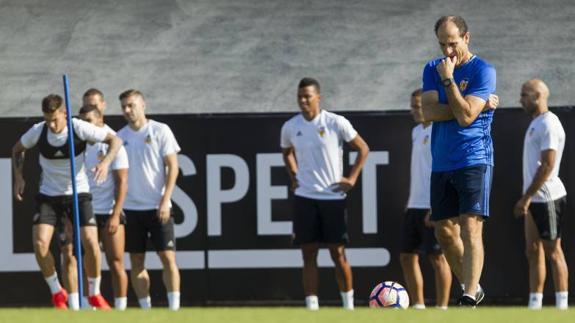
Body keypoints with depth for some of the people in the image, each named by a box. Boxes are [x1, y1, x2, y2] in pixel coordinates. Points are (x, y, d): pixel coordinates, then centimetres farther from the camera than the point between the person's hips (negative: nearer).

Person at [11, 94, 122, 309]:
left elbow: (115, 140, -10)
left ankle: (94, 294, 7)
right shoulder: (38, 132, -11)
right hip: (48, 196, 1)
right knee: (40, 243, -16)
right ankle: (57, 293, 4)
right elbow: (17, 149, 10)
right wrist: (19, 177, -1)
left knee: (91, 243, -15)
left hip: (78, 194, -1)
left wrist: (105, 162, -27)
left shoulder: (79, 128, -17)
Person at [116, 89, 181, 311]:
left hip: (158, 208, -3)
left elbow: (173, 167, -4)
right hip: (130, 208, 3)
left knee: (168, 257, -8)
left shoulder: (160, 131, -2)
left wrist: (165, 201, -12)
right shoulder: (119, 136, 8)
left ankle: (174, 307, -7)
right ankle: (145, 308, 8)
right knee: (136, 262, 3)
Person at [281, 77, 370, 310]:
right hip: (304, 197, 3)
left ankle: (348, 304, 11)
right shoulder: (290, 127, 4)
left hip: (333, 197, -3)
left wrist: (352, 179, -2)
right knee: (308, 254, 1)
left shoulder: (336, 123, -6)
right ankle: (311, 306, 2)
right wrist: (293, 176, 12)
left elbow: (363, 149, 3)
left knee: (338, 253, -1)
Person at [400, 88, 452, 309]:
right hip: (415, 206, 9)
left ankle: (441, 307, -2)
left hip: (433, 208, -9)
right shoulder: (417, 131, 15)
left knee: (437, 257, -5)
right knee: (407, 256, 8)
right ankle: (418, 306, 14)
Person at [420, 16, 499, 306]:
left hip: (474, 160, -6)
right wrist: (477, 105, -12)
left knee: (470, 227, -16)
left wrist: (448, 79, -17)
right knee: (444, 230, 8)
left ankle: (469, 299, -22)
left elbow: (465, 116, -18)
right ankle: (471, 287, 24)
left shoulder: (483, 71, -7)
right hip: (441, 163, 6)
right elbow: (428, 112, -6)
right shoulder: (432, 69, 9)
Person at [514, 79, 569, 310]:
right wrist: (526, 198, 16)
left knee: (553, 252, -6)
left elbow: (547, 165, -20)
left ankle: (561, 304, -4)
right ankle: (534, 304, 9)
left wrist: (526, 197, -20)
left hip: (547, 199, -10)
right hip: (534, 200, 10)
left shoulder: (548, 124, -13)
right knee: (533, 252, 8)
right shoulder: (535, 123, 17)